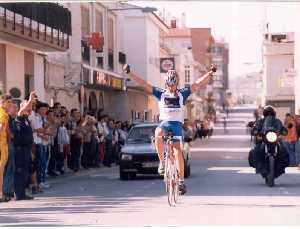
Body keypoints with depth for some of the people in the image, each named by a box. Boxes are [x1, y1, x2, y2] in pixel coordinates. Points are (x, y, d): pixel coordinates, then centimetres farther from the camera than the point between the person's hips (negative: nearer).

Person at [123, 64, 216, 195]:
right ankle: (162, 162, -20)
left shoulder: (182, 94, 5)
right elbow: (143, 84, 2)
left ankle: (181, 181, -7)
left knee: (178, 152, -13)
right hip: (164, 123, 0)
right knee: (158, 134, -35)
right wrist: (129, 73, -6)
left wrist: (210, 73, -15)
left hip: (177, 125, 0)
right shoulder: (161, 94, 5)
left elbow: (198, 84, -1)